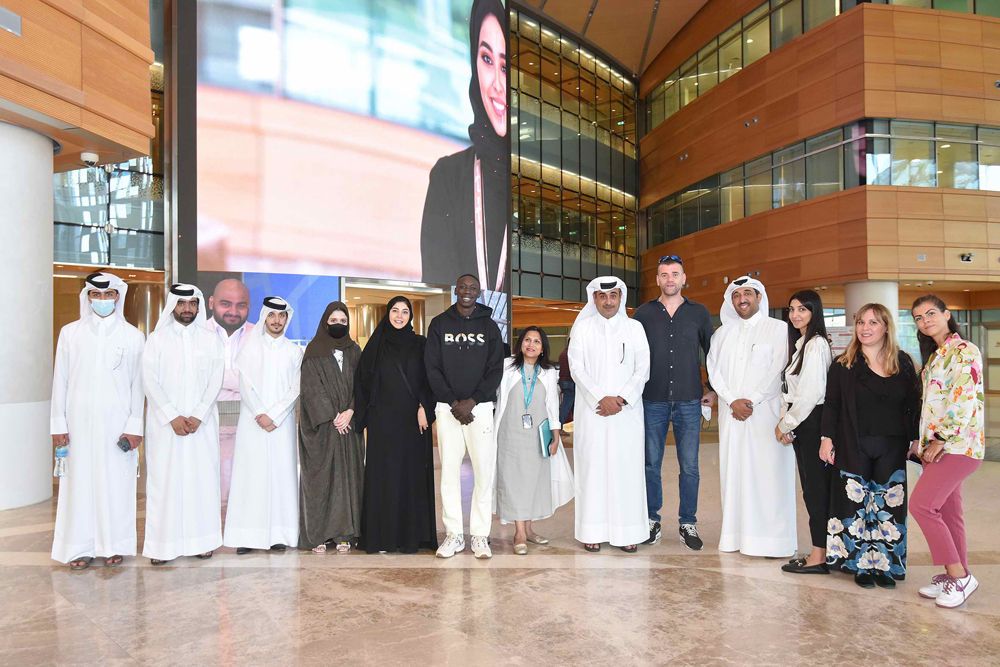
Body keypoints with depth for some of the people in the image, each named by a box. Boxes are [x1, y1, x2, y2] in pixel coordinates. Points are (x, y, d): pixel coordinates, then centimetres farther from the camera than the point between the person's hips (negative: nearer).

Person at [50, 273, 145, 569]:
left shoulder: (133, 336, 5)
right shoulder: (70, 332, 7)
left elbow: (138, 383, 3)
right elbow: (60, 380, 7)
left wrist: (135, 425, -3)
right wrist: (58, 423, 2)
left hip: (118, 421, -1)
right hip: (80, 421, 1)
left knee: (116, 481, 1)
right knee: (80, 481, 2)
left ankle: (113, 545, 11)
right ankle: (80, 547, 12)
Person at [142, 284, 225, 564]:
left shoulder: (210, 339, 8)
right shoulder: (157, 339, 5)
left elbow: (215, 381, 2)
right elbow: (150, 380, -3)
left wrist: (198, 416, -10)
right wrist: (173, 416, -11)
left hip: (201, 423, 1)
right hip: (165, 423, -1)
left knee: (202, 477, 2)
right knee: (164, 479, -1)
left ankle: (201, 540, 10)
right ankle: (162, 544, 5)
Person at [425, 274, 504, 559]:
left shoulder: (489, 326, 9)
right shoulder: (439, 324, 9)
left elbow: (496, 370, 2)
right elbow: (432, 368, 3)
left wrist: (471, 402, -9)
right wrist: (453, 403, -7)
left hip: (480, 407, 0)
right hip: (447, 409, 0)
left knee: (484, 471, -1)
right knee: (449, 471, 3)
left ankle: (480, 536, 7)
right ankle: (453, 534, 13)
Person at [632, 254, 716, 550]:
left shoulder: (699, 313, 6)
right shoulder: (643, 313, 4)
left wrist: (714, 390, 8)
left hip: (689, 402, 0)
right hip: (652, 401, 0)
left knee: (689, 466, 3)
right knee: (651, 464, 6)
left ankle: (687, 524, 16)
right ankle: (652, 520, 19)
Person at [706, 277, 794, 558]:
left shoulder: (778, 329, 5)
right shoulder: (722, 333, 16)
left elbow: (777, 370, -5)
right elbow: (714, 370, 7)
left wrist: (751, 401, -11)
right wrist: (733, 401, -8)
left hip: (766, 412, -4)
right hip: (731, 414, 4)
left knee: (768, 472, -6)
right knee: (733, 470, 3)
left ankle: (773, 540, 0)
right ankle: (736, 534, 9)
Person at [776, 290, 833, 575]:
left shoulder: (816, 344, -13)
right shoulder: (800, 343, 16)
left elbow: (811, 392, -18)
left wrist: (787, 423, -10)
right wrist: (785, 421, 7)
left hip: (813, 421, -9)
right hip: (801, 424, 9)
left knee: (816, 489, -4)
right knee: (812, 489, 11)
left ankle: (819, 557, 2)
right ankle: (820, 552, 19)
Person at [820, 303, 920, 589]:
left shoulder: (903, 363, 8)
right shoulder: (843, 365, 3)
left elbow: (914, 405, 10)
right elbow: (831, 404, 1)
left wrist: (915, 440, 3)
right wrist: (827, 437, -6)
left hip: (892, 448, 2)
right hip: (854, 447, -1)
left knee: (887, 505, 3)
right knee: (856, 504, 1)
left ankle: (884, 565, 15)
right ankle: (861, 565, 11)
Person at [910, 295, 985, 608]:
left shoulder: (964, 351, -10)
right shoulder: (934, 356, 18)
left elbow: (964, 400, -18)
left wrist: (940, 439, -17)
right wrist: (922, 441, 14)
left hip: (957, 444, -9)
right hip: (939, 446, 9)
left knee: (921, 505, -14)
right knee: (946, 512, 11)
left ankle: (960, 576, -3)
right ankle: (955, 577, 18)